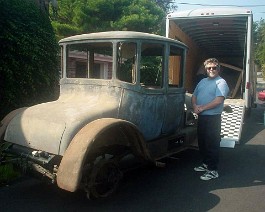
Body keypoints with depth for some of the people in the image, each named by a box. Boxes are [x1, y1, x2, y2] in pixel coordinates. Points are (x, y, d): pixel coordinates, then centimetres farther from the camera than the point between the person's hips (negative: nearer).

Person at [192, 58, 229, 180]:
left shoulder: (221, 82, -9)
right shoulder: (203, 81, 16)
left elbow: (218, 100, -21)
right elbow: (194, 96, 17)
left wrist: (202, 107, -16)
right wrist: (195, 106, -4)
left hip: (213, 118, -8)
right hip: (201, 117, 8)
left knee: (212, 144, -2)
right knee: (202, 142, 17)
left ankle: (213, 170, 6)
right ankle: (205, 164, 33)